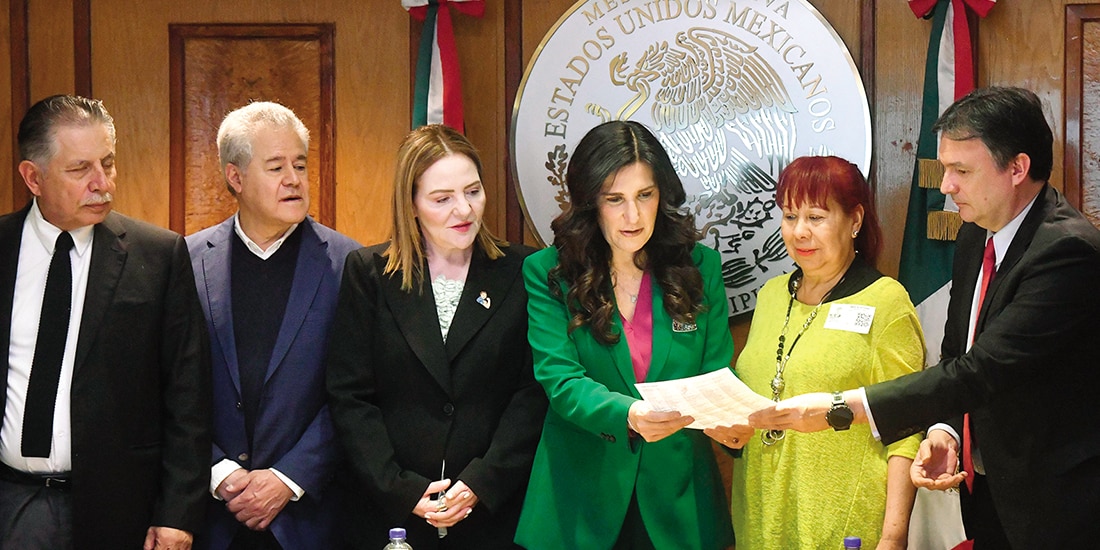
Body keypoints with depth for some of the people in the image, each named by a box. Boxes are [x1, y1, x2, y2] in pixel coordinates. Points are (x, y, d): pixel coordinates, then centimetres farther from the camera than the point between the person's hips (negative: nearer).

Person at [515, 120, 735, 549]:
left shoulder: (700, 267, 3)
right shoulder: (547, 272, -5)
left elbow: (717, 374, 1)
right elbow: (560, 379, -15)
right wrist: (628, 415, -34)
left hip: (676, 496, 2)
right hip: (579, 500, -2)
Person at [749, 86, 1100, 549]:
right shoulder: (975, 236, 6)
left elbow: (982, 370, -28)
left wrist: (838, 407, -27)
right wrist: (943, 431, -7)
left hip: (1056, 506, -7)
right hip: (988, 493, 8)